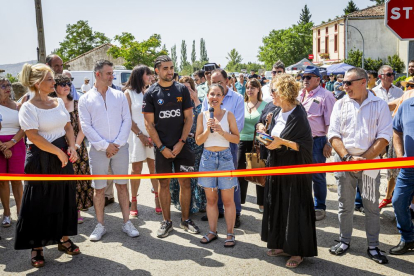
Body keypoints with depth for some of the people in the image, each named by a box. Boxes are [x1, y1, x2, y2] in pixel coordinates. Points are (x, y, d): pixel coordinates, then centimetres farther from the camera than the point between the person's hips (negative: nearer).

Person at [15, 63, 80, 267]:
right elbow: (34, 137, -18)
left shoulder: (58, 102, 8)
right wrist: (59, 152, -17)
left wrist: (71, 148, -5)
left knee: (64, 198, 12)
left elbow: (68, 127, 12)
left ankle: (64, 239, 28)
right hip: (41, 160, -6)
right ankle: (37, 247, 17)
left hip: (63, 156, 6)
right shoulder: (28, 108, -11)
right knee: (39, 204, 3)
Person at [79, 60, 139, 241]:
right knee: (99, 189, 6)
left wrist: (117, 143, -10)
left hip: (120, 148, 1)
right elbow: (86, 126, -4)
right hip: (98, 150, -1)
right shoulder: (85, 100, 2)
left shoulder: (119, 96, 7)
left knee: (122, 186, 7)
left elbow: (127, 121, 2)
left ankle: (127, 223, 17)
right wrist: (105, 145, -12)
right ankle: (100, 226, 19)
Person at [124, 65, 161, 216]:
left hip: (152, 134, 2)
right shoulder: (129, 93, 2)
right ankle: (133, 201, 9)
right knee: (136, 168, 2)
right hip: (136, 135, -2)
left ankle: (157, 198, 11)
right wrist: (141, 135, -8)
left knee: (154, 166, 3)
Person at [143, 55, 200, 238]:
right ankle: (166, 221, 18)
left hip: (182, 145, 1)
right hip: (162, 146, -1)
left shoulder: (182, 89, 3)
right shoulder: (151, 94, 0)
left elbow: (188, 117, 2)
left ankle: (185, 219, 19)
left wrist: (181, 142, -7)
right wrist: (162, 147, -9)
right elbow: (149, 123, -2)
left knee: (185, 182, 5)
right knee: (163, 183, 6)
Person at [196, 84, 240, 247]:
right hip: (208, 158, 2)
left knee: (228, 199, 2)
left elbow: (237, 138, -2)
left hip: (225, 157, -2)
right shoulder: (202, 115, 5)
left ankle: (230, 233, 13)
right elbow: (198, 141, 3)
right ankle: (212, 232, 22)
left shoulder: (228, 115, 0)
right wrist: (207, 129, -13)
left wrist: (222, 132, -15)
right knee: (211, 198, 9)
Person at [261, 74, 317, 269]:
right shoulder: (277, 114, 9)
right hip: (277, 167, 8)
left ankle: (298, 251, 13)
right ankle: (283, 245, 29)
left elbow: (305, 145, -19)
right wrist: (268, 140, 0)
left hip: (294, 169, -8)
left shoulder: (298, 116, -16)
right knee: (278, 206, 14)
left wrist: (282, 142, -26)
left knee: (294, 208, 0)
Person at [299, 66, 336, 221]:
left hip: (317, 141, -6)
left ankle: (319, 207, 17)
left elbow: (331, 121, -9)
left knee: (317, 176, 3)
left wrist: (328, 143, -14)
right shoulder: (299, 95, 14)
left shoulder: (325, 95, -6)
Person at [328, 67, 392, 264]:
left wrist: (365, 159, -15)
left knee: (372, 206, 6)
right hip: (344, 161, 2)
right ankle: (344, 241, 26)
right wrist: (348, 157, -13)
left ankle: (373, 247, 19)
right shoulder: (340, 104, 5)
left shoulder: (379, 105, -1)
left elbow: (384, 136, -6)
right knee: (345, 205, 11)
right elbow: (333, 134, 0)